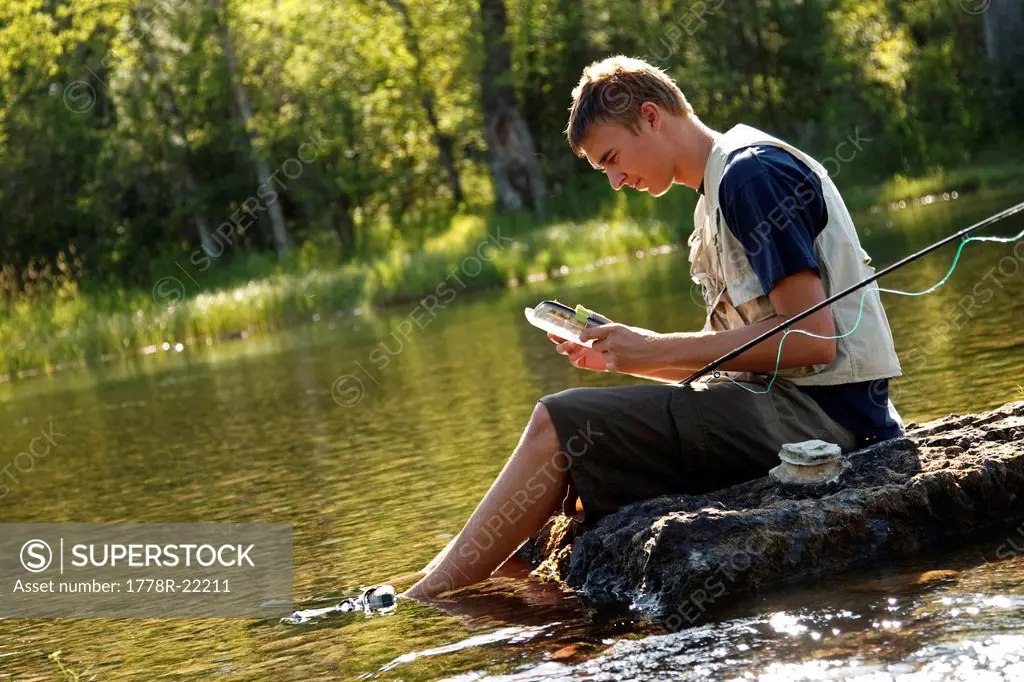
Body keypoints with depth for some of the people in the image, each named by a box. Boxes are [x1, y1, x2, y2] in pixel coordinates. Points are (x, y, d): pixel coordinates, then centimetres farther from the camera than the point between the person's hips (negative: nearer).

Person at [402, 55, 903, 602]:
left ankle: (421, 603, -9)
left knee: (558, 426, -14)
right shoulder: (720, 189, 21)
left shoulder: (752, 172, -10)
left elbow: (813, 339, -18)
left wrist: (658, 350, -12)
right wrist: (619, 358, 6)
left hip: (819, 409, -10)